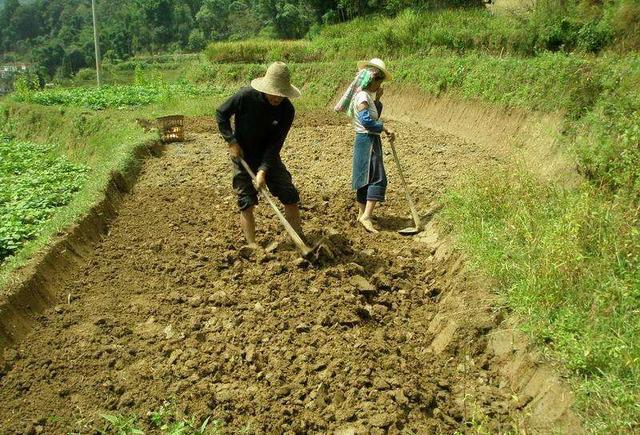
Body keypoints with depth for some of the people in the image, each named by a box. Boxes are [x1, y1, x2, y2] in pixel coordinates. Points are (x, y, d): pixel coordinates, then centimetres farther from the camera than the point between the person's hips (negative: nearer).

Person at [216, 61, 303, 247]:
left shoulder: (287, 110, -18)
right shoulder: (245, 96, -22)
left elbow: (275, 143, -18)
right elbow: (221, 114, -7)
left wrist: (263, 170, -26)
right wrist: (231, 141, -15)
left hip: (268, 156, 2)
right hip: (242, 155, -2)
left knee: (290, 196, 0)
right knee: (246, 202, -2)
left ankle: (300, 239, 13)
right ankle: (252, 244, 8)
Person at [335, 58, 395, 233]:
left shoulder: (367, 96, 15)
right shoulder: (362, 96, -16)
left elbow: (374, 116, 23)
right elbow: (367, 120, -26)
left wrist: (377, 99, 13)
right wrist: (385, 129, -20)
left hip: (368, 140, 10)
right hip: (367, 141, -10)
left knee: (365, 178, 15)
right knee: (377, 178, -14)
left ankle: (362, 213, 23)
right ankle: (366, 216, -18)